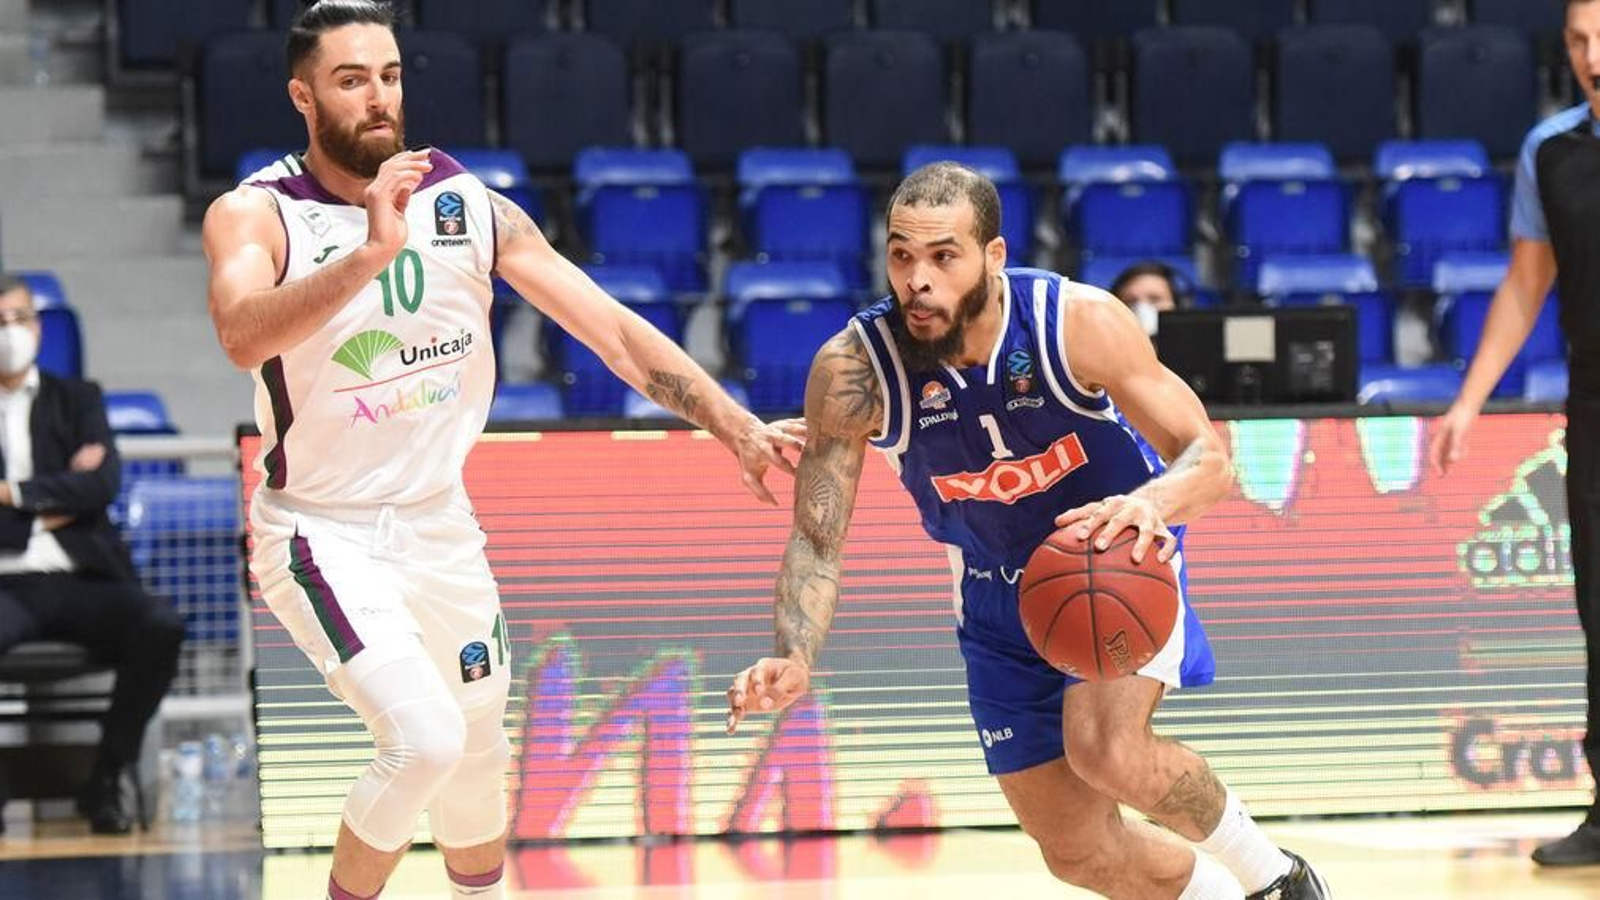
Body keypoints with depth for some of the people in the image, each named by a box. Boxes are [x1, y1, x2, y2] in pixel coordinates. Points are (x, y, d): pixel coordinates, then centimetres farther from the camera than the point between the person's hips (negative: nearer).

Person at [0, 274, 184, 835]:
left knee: (160, 627, -29)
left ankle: (106, 782, -14)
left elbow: (103, 484, 0)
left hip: (81, 579, 2)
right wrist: (55, 504, -1)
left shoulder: (77, 400, 17)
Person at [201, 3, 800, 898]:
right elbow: (244, 337, -38)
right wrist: (371, 252, -50)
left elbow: (612, 328, -5)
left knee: (478, 751, 17)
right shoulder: (256, 215, -16)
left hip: (440, 522, 5)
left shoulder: (468, 203, -4)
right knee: (424, 740, -22)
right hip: (323, 532, -5)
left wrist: (736, 426, -15)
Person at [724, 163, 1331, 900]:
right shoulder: (853, 371, -25)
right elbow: (817, 538, -17)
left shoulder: (1081, 323, -28)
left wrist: (1151, 502, -47)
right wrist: (794, 659, -36)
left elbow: (1207, 457, -23)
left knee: (1107, 752, -30)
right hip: (998, 597, 3)